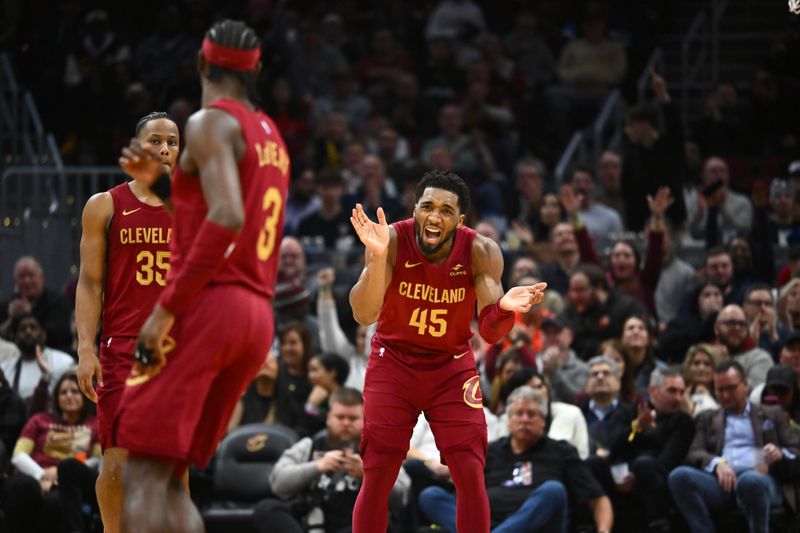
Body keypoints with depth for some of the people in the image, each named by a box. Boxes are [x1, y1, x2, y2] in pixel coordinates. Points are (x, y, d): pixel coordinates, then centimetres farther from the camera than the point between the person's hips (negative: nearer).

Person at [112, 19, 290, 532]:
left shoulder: (211, 123, -6)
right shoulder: (271, 136, 20)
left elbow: (226, 220, -20)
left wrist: (166, 307, -19)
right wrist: (159, 181, 17)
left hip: (207, 304, -8)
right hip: (258, 316, 9)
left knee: (143, 475, -11)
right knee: (169, 480, 13)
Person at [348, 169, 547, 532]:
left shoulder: (482, 252, -20)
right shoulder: (392, 241, -23)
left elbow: (489, 333, -20)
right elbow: (363, 315, -32)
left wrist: (503, 308, -43)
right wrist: (378, 257, -48)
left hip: (452, 366, 1)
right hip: (394, 361, -1)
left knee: (471, 475, -6)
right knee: (377, 476, -5)